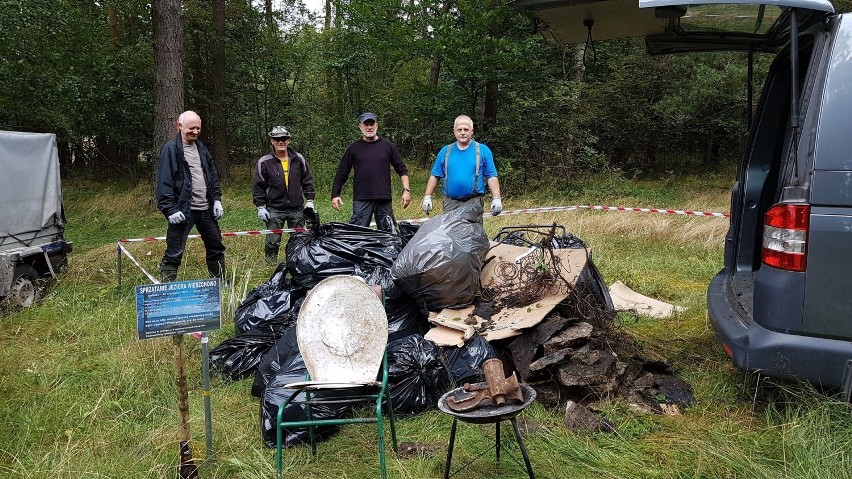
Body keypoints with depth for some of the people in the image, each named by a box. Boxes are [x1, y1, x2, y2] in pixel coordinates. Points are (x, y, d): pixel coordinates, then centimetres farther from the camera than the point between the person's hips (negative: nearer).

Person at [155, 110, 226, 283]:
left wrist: (217, 199, 9)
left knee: (216, 248, 16)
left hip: (206, 209, 7)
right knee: (174, 254, -5)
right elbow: (164, 183, -13)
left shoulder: (201, 148, 13)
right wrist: (170, 209, -19)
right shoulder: (170, 150, -8)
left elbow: (212, 176, 19)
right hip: (183, 210, -7)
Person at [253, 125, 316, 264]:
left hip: (296, 209, 2)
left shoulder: (298, 159, 4)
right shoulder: (264, 162, -3)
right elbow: (258, 186, 1)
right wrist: (260, 206, -4)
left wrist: (310, 200, 4)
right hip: (274, 210, -2)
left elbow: (307, 180, 10)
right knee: (272, 242, 0)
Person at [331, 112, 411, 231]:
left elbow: (401, 170, 12)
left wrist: (406, 190, 2)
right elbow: (341, 173, 10)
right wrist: (335, 195, 4)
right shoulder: (354, 148, 8)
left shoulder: (387, 146, 9)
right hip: (361, 200, -1)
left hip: (384, 199, 1)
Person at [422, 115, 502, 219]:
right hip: (450, 202, 2)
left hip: (474, 202, -2)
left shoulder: (483, 150, 4)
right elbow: (435, 176, 13)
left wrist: (496, 199, -7)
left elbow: (492, 177, 1)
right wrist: (427, 197, 5)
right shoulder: (445, 151, 11)